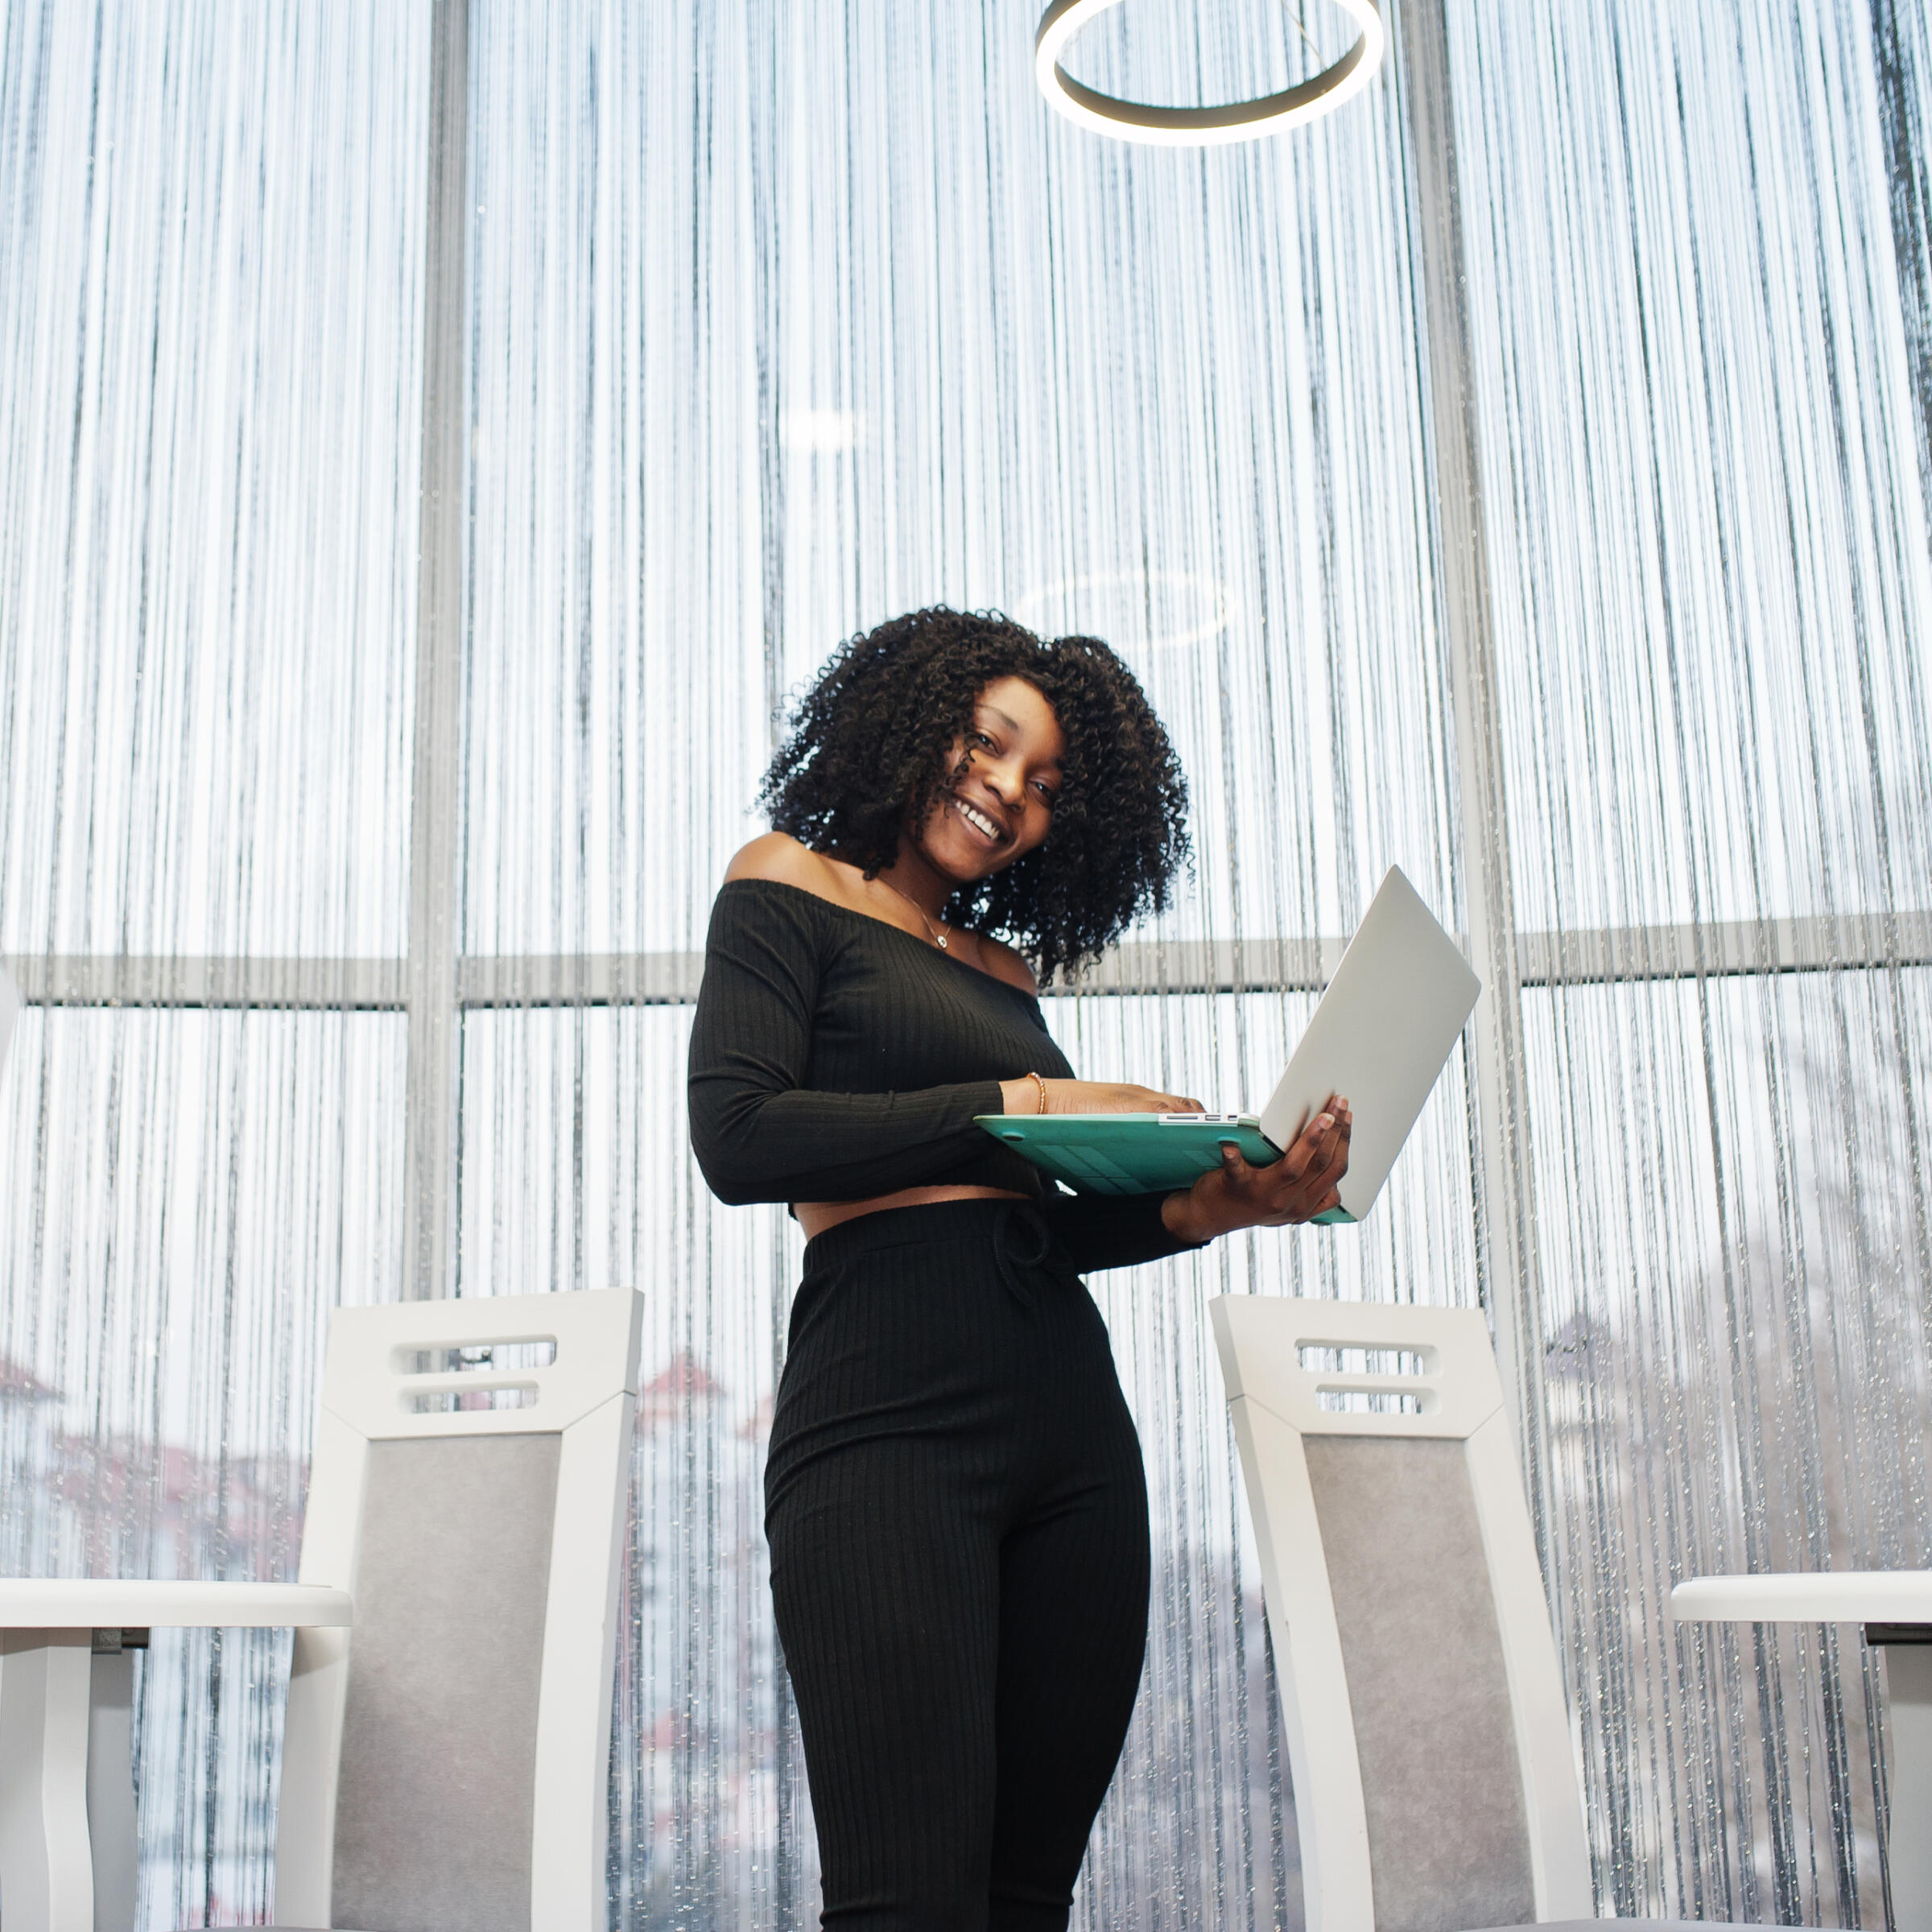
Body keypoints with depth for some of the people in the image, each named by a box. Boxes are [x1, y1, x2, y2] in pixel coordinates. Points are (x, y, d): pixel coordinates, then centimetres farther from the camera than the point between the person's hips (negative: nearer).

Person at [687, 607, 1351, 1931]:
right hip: (889, 1409, -6)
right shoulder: (791, 887, 9)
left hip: (1069, 1413, 6)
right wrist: (1021, 1105, -7)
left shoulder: (1006, 968, 24)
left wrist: (1212, 1205, -2)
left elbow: (1036, 1223, 16)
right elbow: (739, 1137, -7)